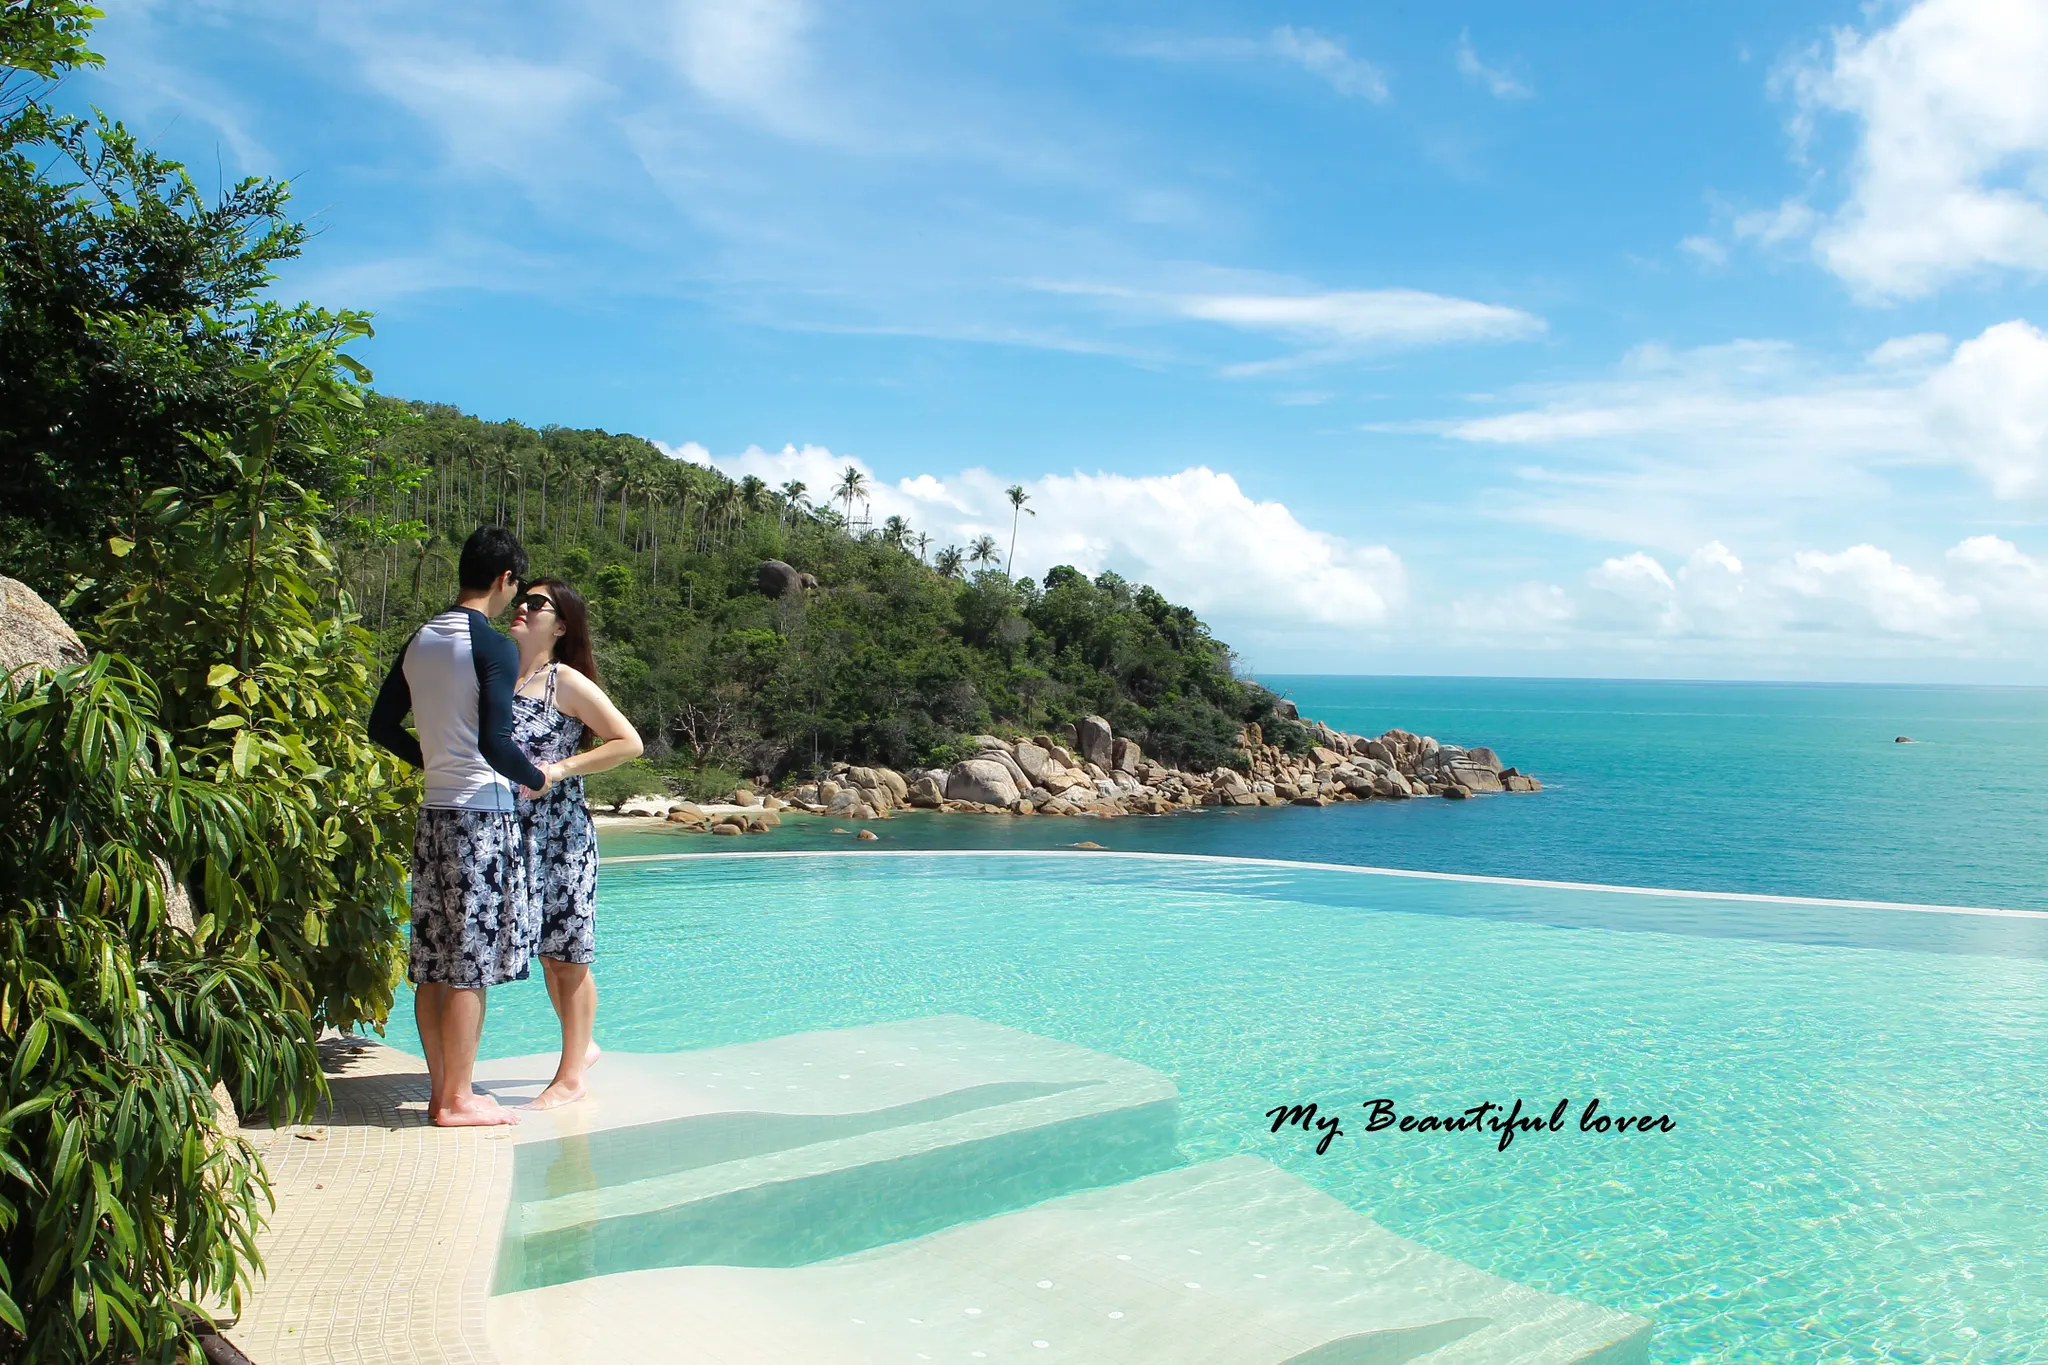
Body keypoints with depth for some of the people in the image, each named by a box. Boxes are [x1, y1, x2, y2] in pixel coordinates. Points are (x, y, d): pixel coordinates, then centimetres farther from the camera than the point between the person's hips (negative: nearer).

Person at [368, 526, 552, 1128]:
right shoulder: (494, 647, -13)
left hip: (434, 813, 8)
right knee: (472, 966, -1)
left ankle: (442, 1091, 20)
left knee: (435, 963, 11)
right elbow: (495, 743, -20)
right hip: (482, 814, -8)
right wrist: (536, 778, -3)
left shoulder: (419, 641, 11)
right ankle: (458, 1100, 6)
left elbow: (382, 726, 17)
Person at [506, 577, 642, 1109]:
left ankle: (570, 1076, 14)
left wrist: (561, 769, -16)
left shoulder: (566, 682, -8)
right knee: (547, 954, 15)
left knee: (568, 956, 3)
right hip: (515, 836, 6)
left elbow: (628, 742, -10)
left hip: (562, 836, -6)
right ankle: (583, 1046, 34)